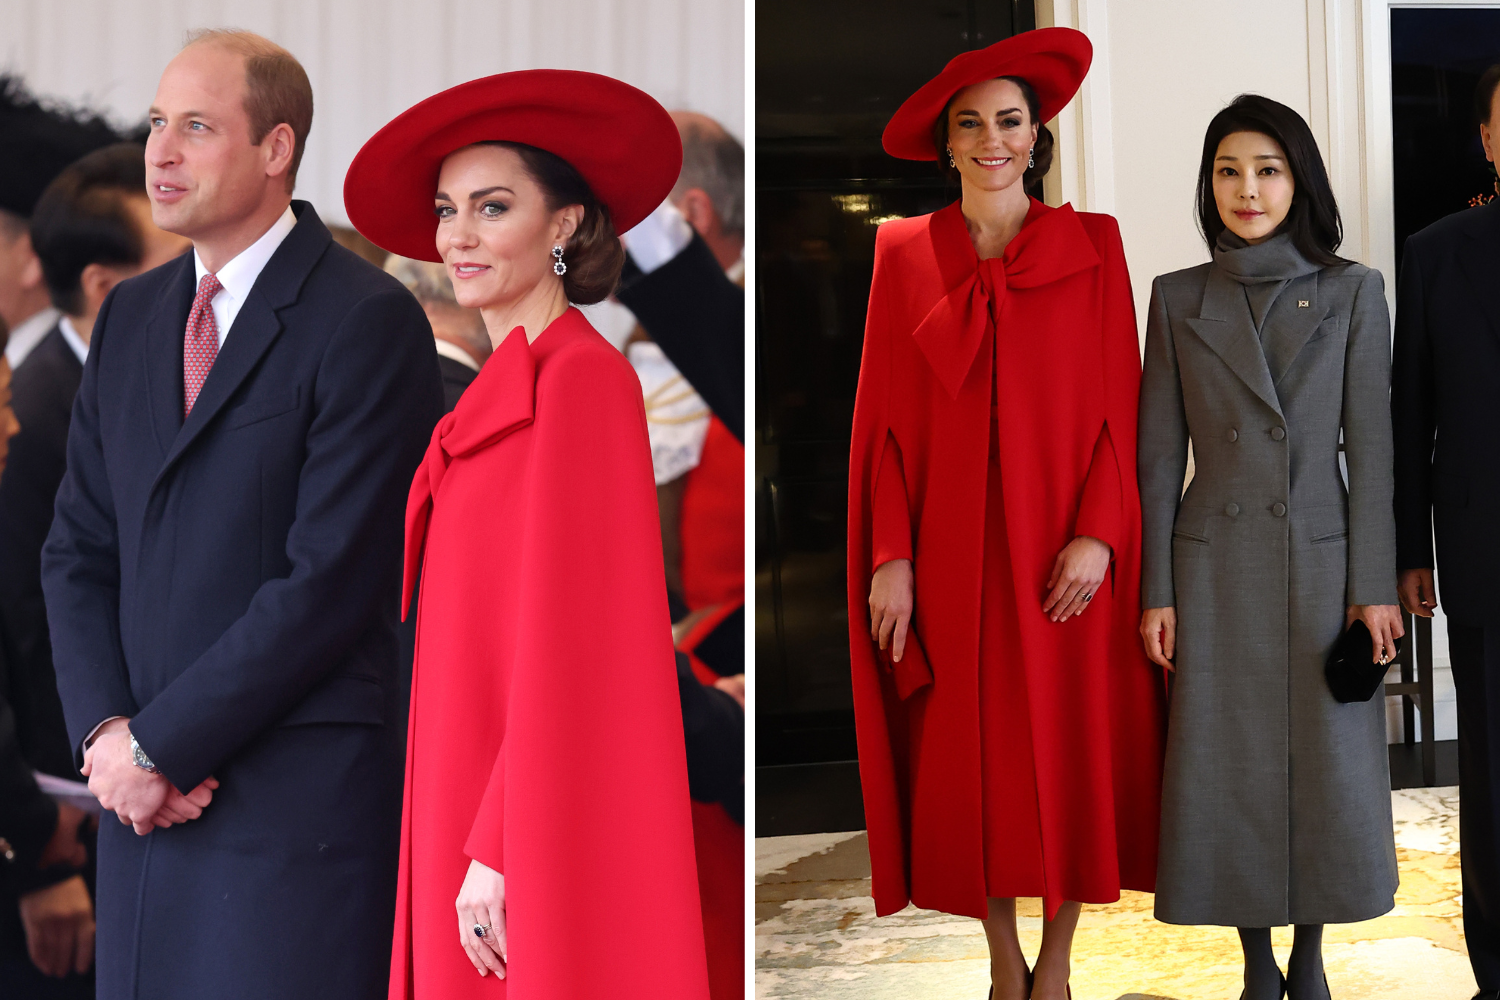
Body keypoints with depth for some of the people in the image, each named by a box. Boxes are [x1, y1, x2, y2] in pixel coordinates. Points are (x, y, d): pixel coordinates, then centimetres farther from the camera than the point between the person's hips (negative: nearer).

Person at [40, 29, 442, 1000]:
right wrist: (105, 731, -3)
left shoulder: (370, 320, -9)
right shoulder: (130, 314, 14)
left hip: (299, 801, -6)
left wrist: (158, 743, -11)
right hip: (147, 797, 6)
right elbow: (79, 548, 13)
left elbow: (330, 579, -15)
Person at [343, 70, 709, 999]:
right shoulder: (508, 389, 14)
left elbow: (573, 638, -18)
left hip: (544, 829, -9)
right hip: (483, 807, 9)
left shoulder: (581, 375, -13)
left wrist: (500, 850, -19)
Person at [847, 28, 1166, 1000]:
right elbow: (884, 418, 3)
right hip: (949, 555, 1)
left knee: (1071, 748, 3)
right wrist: (889, 555, -4)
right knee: (967, 758, 5)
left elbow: (1120, 403, -1)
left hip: (1061, 554, -1)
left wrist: (1096, 534, -11)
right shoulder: (904, 253, 5)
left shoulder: (1092, 246, 3)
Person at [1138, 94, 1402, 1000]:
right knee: (1232, 772, 4)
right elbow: (1161, 455, 4)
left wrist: (1376, 585, -6)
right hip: (1216, 570, 1)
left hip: (1322, 563, 0)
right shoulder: (1180, 299, 4)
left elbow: (1372, 448, -1)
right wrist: (1157, 593, -1)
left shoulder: (1351, 291, 1)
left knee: (1326, 768, 5)